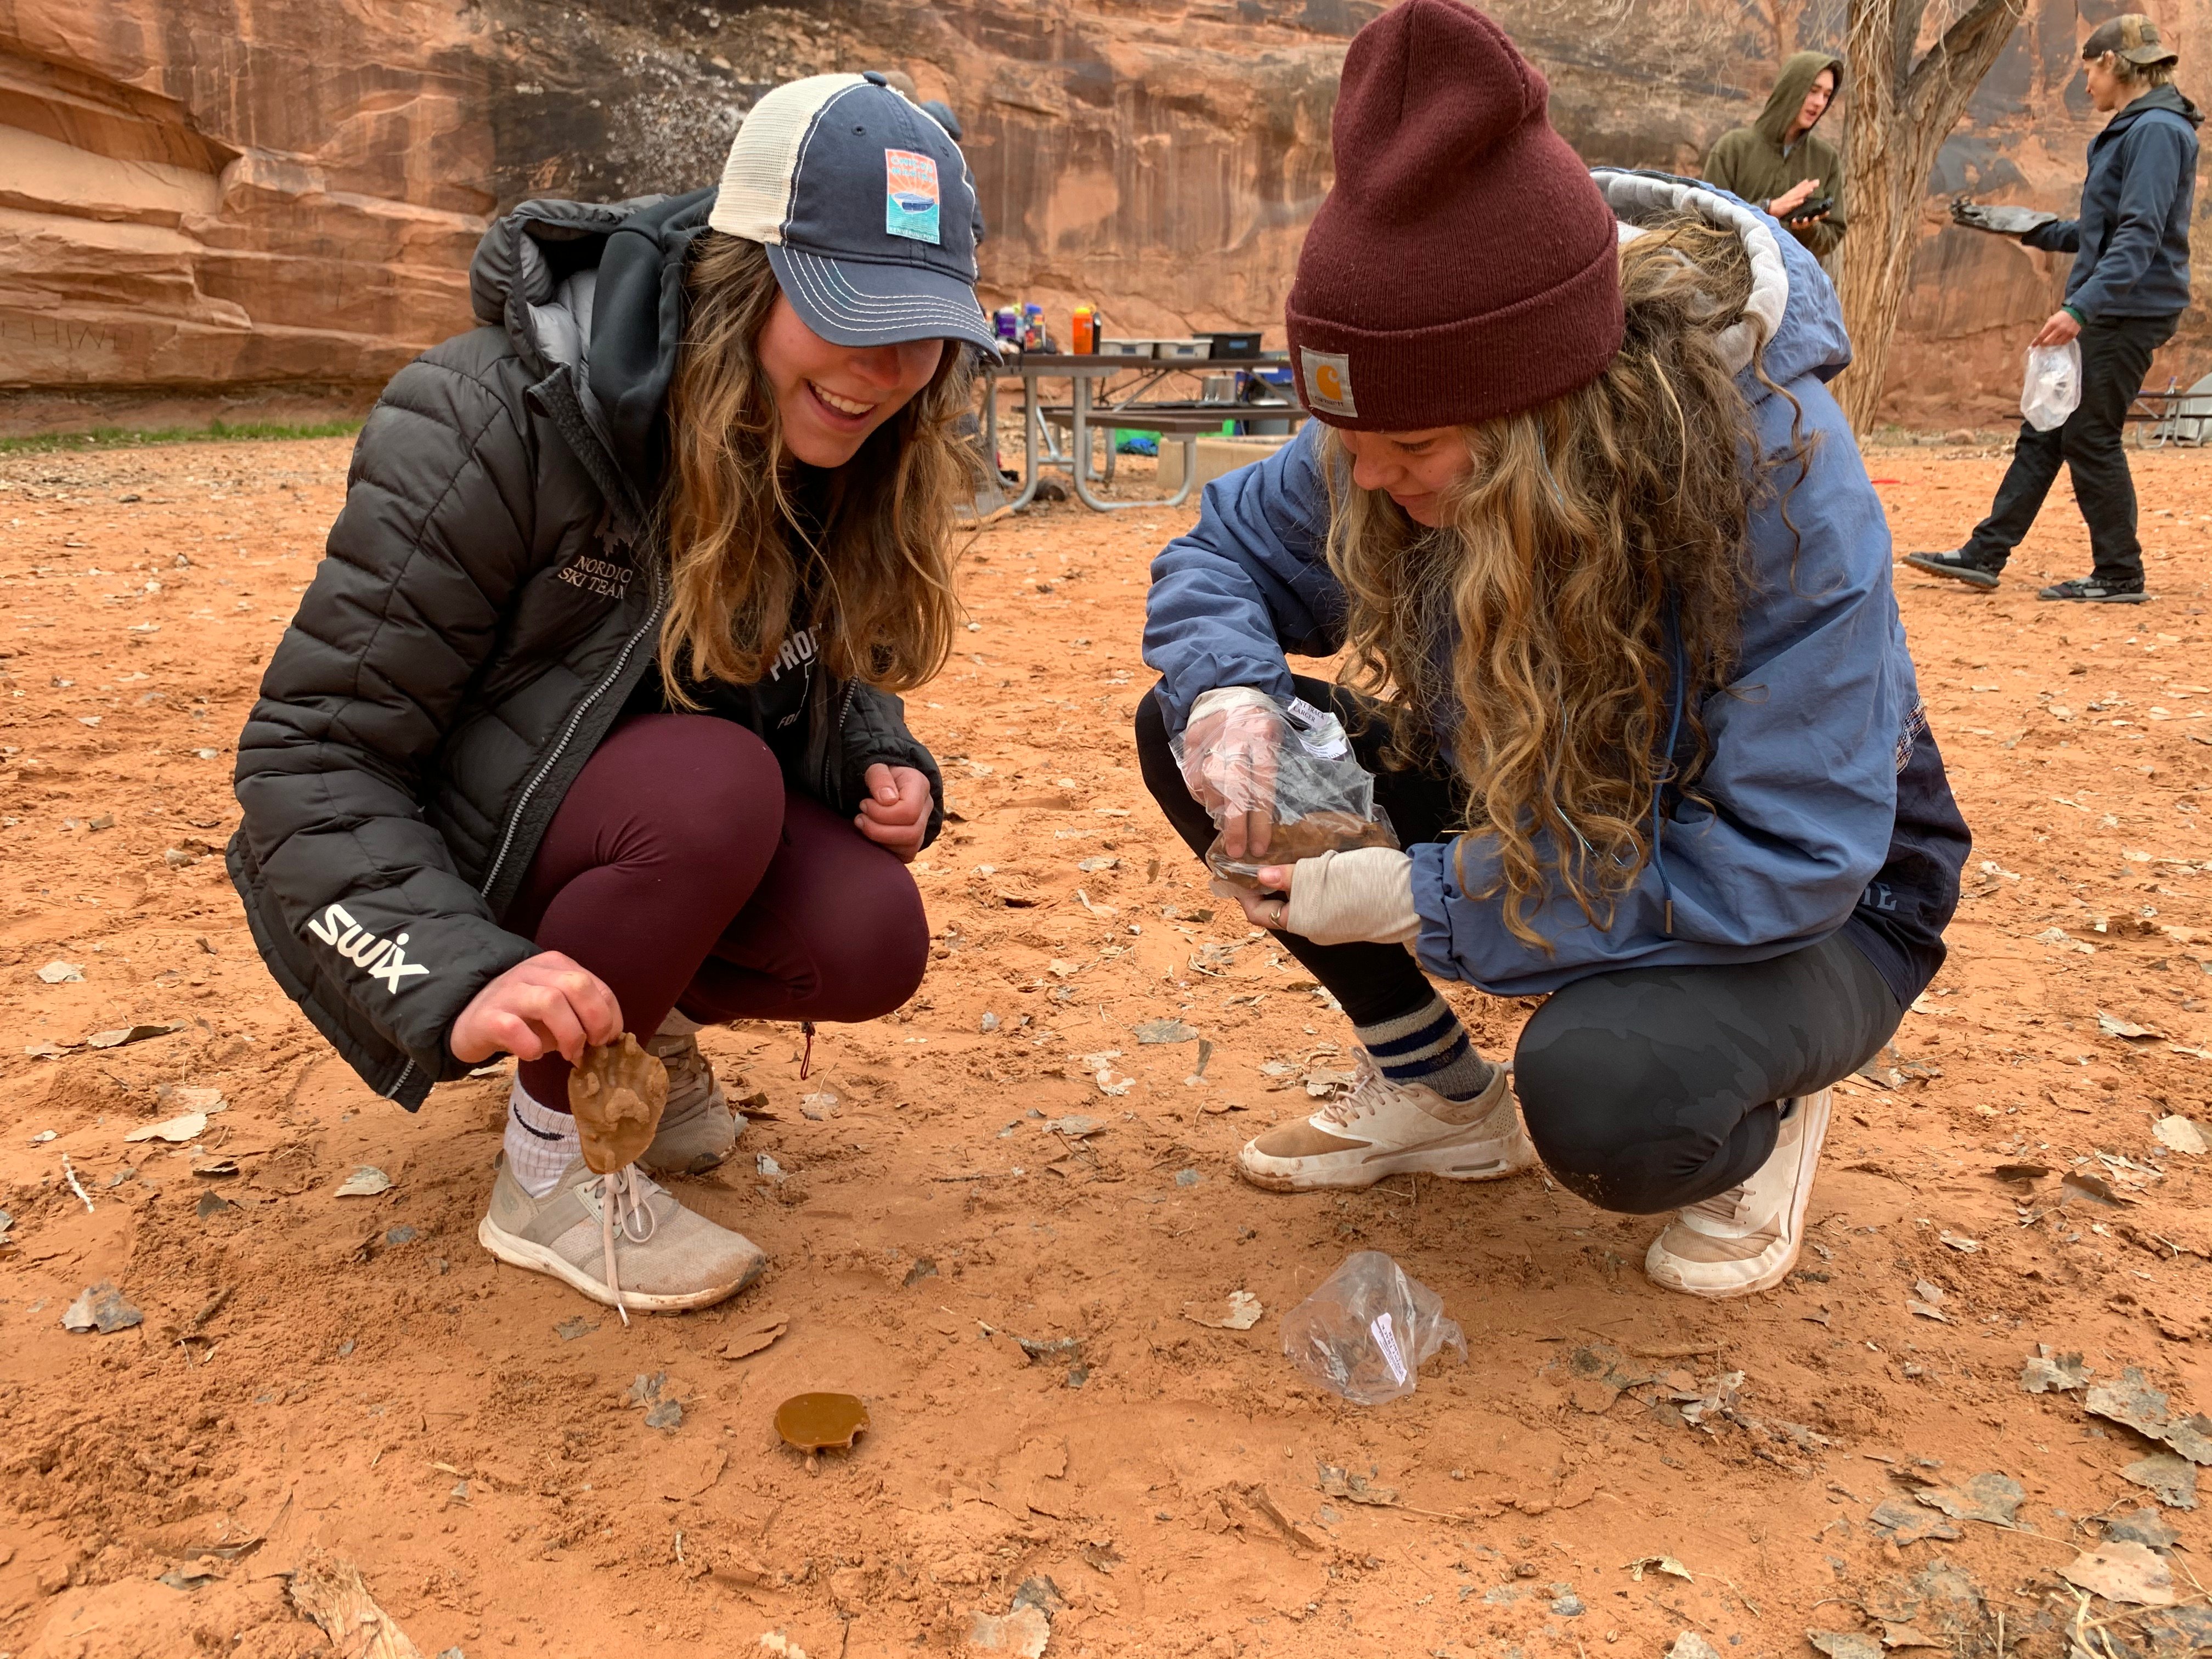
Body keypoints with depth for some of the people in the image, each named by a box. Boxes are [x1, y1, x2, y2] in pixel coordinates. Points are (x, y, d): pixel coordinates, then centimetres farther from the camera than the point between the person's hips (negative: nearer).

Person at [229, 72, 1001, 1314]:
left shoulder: (851, 464, -8)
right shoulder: (496, 425, -27)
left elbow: (839, 673, 10)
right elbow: (310, 758, -24)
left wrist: (885, 764, -14)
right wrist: (457, 977, -38)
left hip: (683, 820, 6)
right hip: (451, 861, -5)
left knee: (872, 947, -22)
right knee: (712, 779, -34)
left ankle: (650, 1021, 12)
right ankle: (549, 1164, -12)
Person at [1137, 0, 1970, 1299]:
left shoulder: (1781, 468, -32)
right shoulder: (1399, 434, -17)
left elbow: (1785, 865, -32)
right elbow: (1224, 550, -2)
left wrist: (1424, 899, -34)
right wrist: (1228, 695, -27)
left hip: (1815, 913, -5)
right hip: (1544, 825, 6)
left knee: (1601, 1097, -40)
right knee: (1186, 729, -12)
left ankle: (1762, 1109, 1)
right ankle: (1444, 1099, 4)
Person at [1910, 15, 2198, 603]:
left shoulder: (2157, 130, -14)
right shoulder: (2130, 129, 16)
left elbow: (2140, 236, -23)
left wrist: (2083, 306, -31)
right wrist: (2029, 227, 26)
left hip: (2129, 311, -10)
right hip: (2104, 310, 10)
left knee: (2091, 435, -5)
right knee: (2045, 429, 9)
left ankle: (2120, 576, 5)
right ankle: (1984, 555, 12)